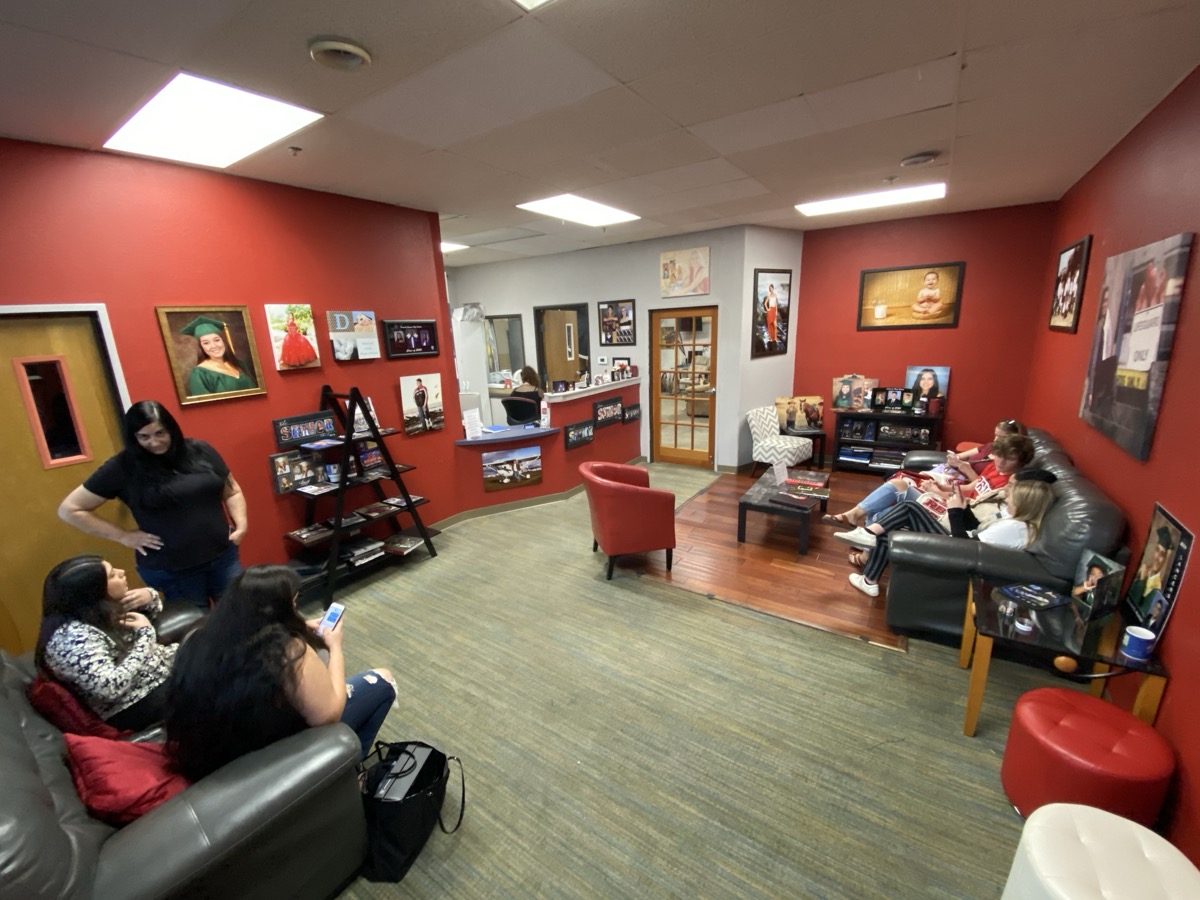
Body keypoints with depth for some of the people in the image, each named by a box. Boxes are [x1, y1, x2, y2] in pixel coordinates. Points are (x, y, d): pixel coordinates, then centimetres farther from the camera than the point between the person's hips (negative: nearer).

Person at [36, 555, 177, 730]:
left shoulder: (103, 607, -1)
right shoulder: (72, 637, -23)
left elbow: (153, 604, 17)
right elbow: (110, 688, -30)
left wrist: (148, 596, -7)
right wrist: (145, 634, -23)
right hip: (139, 706, -8)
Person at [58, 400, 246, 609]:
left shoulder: (200, 451, 0)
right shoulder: (122, 467, -6)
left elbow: (232, 491, 9)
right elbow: (69, 509, 1)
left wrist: (241, 523, -7)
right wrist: (123, 536, -5)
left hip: (223, 558, 2)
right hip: (171, 572, -2)